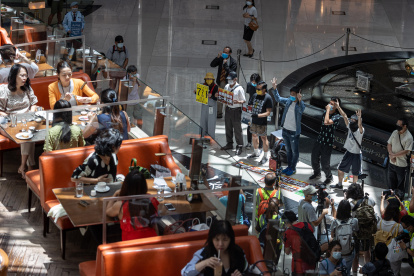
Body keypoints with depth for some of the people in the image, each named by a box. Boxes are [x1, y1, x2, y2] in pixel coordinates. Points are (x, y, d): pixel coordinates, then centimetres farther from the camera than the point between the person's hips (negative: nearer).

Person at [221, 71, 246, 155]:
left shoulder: (239, 89, -13)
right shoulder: (226, 87, 6)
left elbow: (244, 100, -10)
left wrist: (238, 102, -30)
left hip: (236, 110, -6)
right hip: (228, 109, 6)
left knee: (237, 129, -2)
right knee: (228, 128, 15)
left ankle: (239, 147, 5)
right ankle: (229, 144, 29)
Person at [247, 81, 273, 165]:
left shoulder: (268, 98, -15)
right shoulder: (255, 95, 4)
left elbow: (268, 113, -17)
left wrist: (258, 115, -28)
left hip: (262, 123, -7)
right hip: (254, 121, 7)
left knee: (264, 138, 1)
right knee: (254, 136, 19)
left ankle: (265, 157, 13)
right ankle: (256, 152, 37)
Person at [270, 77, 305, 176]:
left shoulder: (300, 104, -18)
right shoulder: (288, 101, 0)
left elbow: (301, 110, -39)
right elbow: (278, 99, 9)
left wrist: (300, 101, -57)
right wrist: (274, 88, -5)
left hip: (294, 132, -6)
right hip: (285, 130, 6)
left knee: (294, 151, 9)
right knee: (288, 150, 21)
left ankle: (293, 168, 24)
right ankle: (289, 166, 36)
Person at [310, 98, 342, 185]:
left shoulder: (337, 116, -19)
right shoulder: (325, 112, 4)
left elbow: (326, 122, -36)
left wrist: (328, 110, -29)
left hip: (328, 142, -7)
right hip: (320, 139, 7)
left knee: (324, 163, -1)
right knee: (314, 158, 18)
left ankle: (329, 177, 24)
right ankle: (317, 174, 43)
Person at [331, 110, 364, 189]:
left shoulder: (360, 131, -18)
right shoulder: (350, 127, -1)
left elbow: (359, 125, -42)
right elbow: (344, 116, -2)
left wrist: (359, 117, -60)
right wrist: (338, 107, -7)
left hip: (357, 154, -6)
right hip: (349, 152, 6)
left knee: (355, 173, 7)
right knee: (340, 168, 15)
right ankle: (339, 184, 34)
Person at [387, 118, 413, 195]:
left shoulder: (409, 137, -19)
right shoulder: (395, 132, -1)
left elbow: (406, 151, -21)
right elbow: (389, 144, 4)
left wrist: (394, 155, -17)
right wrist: (391, 154, -12)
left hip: (401, 165, -6)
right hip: (392, 163, 6)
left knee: (401, 186, 8)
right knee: (391, 183, 21)